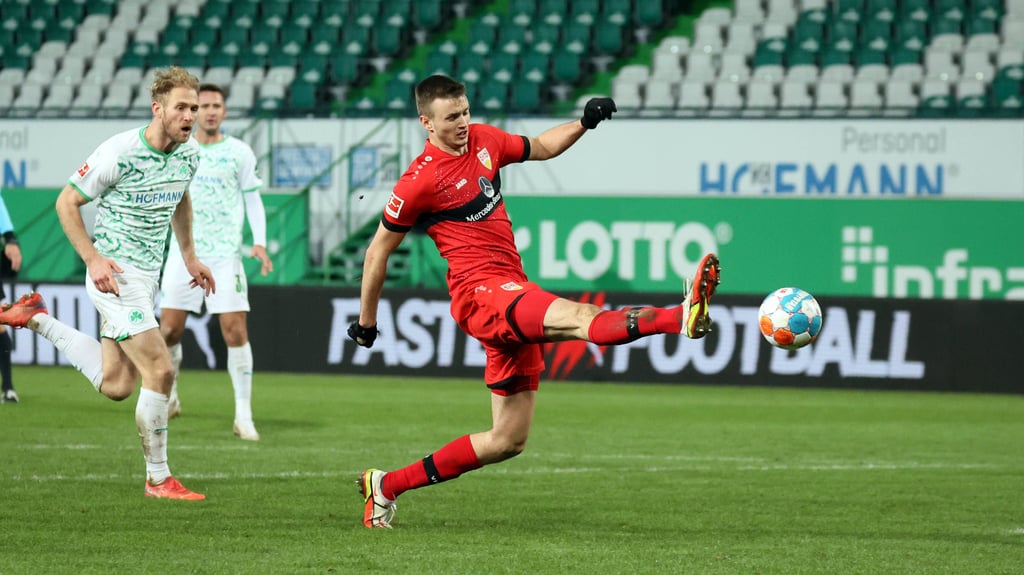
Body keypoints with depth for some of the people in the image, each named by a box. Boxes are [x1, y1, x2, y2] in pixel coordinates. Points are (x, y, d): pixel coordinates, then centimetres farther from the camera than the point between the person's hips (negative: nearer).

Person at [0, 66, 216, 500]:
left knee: (115, 386, 9)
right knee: (160, 370, -13)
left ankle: (36, 319, 25)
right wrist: (93, 258, -19)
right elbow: (67, 202, -11)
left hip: (148, 276, 8)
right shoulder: (118, 152, -19)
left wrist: (189, 256, 20)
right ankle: (158, 478, -1)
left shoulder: (189, 155, 3)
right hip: (116, 275, -8)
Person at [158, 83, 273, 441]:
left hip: (225, 254, -2)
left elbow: (252, 198, 6)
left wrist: (259, 241, -6)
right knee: (169, 330, -1)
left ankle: (243, 416, -3)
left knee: (235, 331, -9)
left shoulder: (239, 153, 2)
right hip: (183, 253, 2)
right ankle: (168, 399, 22)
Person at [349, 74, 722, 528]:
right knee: (579, 317, -35)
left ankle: (386, 486, 18)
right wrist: (366, 322, 11)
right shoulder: (419, 182, -7)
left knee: (508, 442, 10)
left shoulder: (484, 140, 12)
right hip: (480, 292, -8)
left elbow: (541, 147, 31)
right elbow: (378, 252, 3)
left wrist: (584, 123, 13)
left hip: (514, 298, 8)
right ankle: (681, 318, -59)